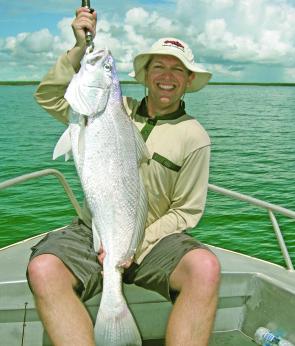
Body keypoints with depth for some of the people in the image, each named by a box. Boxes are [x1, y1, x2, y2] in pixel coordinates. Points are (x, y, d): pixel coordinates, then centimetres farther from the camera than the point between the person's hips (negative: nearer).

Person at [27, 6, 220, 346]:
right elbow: (49, 96, 9)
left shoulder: (194, 137, 2)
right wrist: (80, 48, -2)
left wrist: (136, 245, -12)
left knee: (206, 267, -33)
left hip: (154, 239, -1)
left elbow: (186, 212, 0)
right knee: (42, 269, -30)